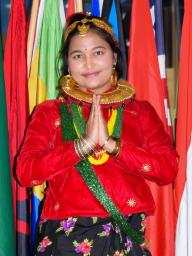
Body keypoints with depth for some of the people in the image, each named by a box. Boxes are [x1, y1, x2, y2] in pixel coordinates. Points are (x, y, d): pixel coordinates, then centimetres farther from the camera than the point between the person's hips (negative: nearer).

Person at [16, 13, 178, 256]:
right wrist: (84, 144, -15)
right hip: (66, 236, -1)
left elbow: (169, 170, -5)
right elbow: (25, 171, -7)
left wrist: (111, 144, -15)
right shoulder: (49, 112, 7)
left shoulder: (141, 111, 8)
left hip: (126, 236, 1)